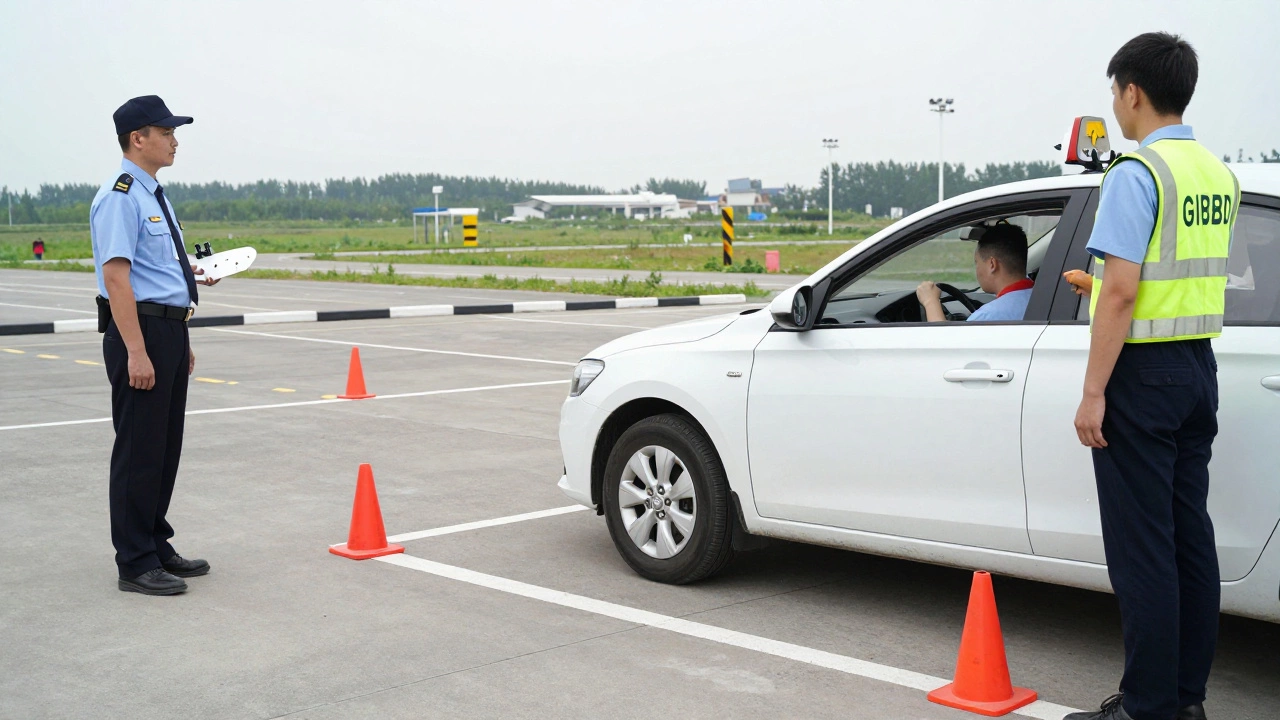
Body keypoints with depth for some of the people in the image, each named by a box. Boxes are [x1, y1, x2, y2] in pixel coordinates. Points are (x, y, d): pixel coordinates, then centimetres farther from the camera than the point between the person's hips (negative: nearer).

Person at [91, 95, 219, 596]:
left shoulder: (155, 197, 16)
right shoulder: (121, 198, -14)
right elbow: (116, 277, -20)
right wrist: (136, 352, -24)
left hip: (170, 331, 10)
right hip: (139, 330, -10)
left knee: (167, 446, 15)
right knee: (139, 449, -3)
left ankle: (156, 546, 27)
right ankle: (136, 564, 6)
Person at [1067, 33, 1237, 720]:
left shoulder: (1135, 174, -15)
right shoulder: (1218, 174, 12)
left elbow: (1121, 291, -21)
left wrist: (1093, 393, -17)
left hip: (1143, 370, -9)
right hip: (1200, 367, 9)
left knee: (1140, 545, -3)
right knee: (1189, 534, 12)